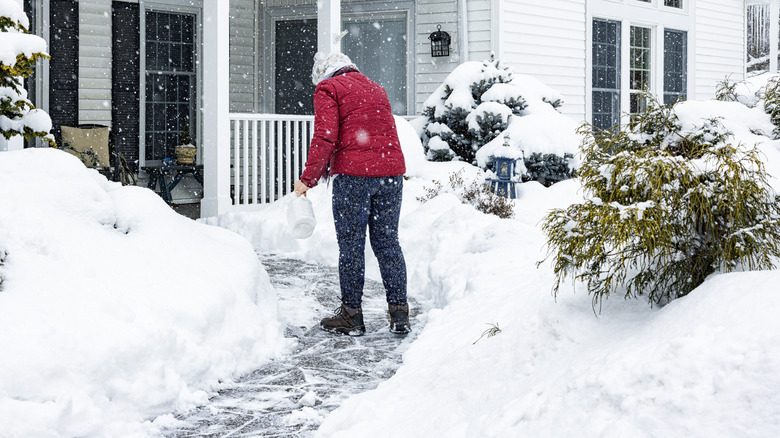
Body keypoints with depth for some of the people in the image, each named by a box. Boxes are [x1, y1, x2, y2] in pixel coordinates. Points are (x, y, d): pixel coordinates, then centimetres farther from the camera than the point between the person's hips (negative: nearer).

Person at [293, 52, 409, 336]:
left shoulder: (328, 88, 3)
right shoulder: (376, 88, 24)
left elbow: (325, 138, -9)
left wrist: (308, 179, -4)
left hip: (353, 174, -6)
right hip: (392, 171, 6)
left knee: (351, 245, 2)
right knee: (388, 242, 10)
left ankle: (352, 314, 7)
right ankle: (399, 313, 9)